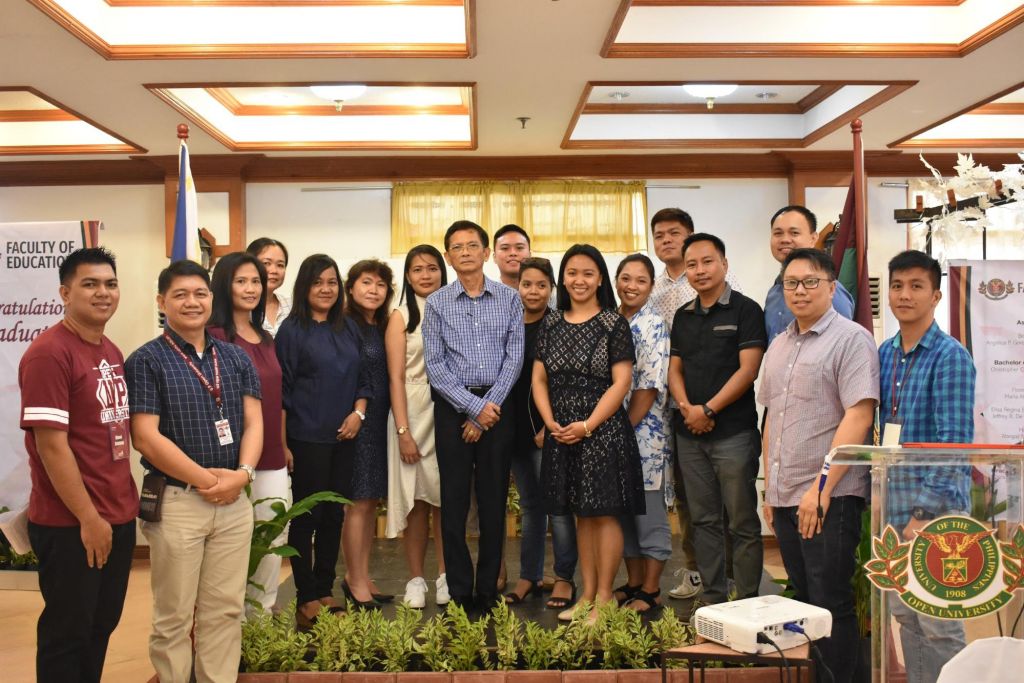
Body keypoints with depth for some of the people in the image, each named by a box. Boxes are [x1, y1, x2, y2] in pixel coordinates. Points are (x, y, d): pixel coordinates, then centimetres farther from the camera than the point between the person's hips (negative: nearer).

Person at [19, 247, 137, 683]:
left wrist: (123, 503, 12)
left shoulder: (112, 354, 10)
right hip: (71, 525, -8)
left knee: (101, 628, 18)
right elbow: (51, 445, -20)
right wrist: (88, 517, -18)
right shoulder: (49, 353, -16)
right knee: (67, 634, 8)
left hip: (119, 517, 8)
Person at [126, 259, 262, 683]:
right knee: (173, 617, 6)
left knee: (225, 611, 11)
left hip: (234, 501, 4)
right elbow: (146, 437, -12)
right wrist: (205, 478, -13)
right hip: (176, 502, -4)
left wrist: (242, 473, -10)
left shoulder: (236, 358, 10)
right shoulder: (146, 361, -5)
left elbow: (253, 422, 7)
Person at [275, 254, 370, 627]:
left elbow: (362, 377, 15)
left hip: (343, 437, 5)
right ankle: (306, 598, 12)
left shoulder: (348, 328, 11)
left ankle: (325, 591, 22)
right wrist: (282, 443, -10)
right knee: (307, 515, 1)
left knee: (334, 514, 11)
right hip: (307, 438, -5)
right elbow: (281, 389, -7)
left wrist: (358, 412, -2)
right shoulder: (292, 329, -5)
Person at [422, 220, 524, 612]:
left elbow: (514, 358, -1)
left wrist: (489, 406, -9)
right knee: (454, 500, 2)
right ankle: (460, 593, 12)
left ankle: (489, 590, 16)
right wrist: (474, 407, -11)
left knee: (494, 500, 5)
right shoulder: (436, 303, 3)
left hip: (497, 406, 1)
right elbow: (435, 366, -3)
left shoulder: (509, 299, 5)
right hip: (453, 406, 0)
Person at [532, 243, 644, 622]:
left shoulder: (614, 324, -3)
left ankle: (605, 598, 10)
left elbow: (621, 382, -9)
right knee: (581, 515, 12)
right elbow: (539, 379, 10)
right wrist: (551, 422, -5)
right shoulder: (551, 325, 10)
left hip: (602, 431, -5)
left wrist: (587, 426, -15)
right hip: (561, 433, 5)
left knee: (604, 513, -1)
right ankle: (587, 595, 21)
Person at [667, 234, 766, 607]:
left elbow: (747, 370, -11)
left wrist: (708, 409, -14)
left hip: (733, 432, -6)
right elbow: (675, 369, 13)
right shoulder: (683, 316, 14)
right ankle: (712, 597, 21)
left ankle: (747, 601, 11)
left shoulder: (745, 310, -4)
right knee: (704, 519, 11)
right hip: (689, 433, 6)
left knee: (742, 522, 1)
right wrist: (686, 406, -6)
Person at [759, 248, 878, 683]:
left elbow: (859, 417, -16)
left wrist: (821, 488, -20)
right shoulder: (779, 346, 15)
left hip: (830, 498, -7)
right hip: (785, 498, 7)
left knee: (831, 606, 0)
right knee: (804, 601, 15)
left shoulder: (851, 339, -7)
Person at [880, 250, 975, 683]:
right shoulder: (885, 353, 9)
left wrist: (925, 512, -17)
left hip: (937, 507, -6)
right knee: (904, 615, 14)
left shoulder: (950, 356, -10)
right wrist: (880, 495, 9)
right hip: (894, 505, 7)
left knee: (938, 623, 0)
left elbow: (954, 441, -15)